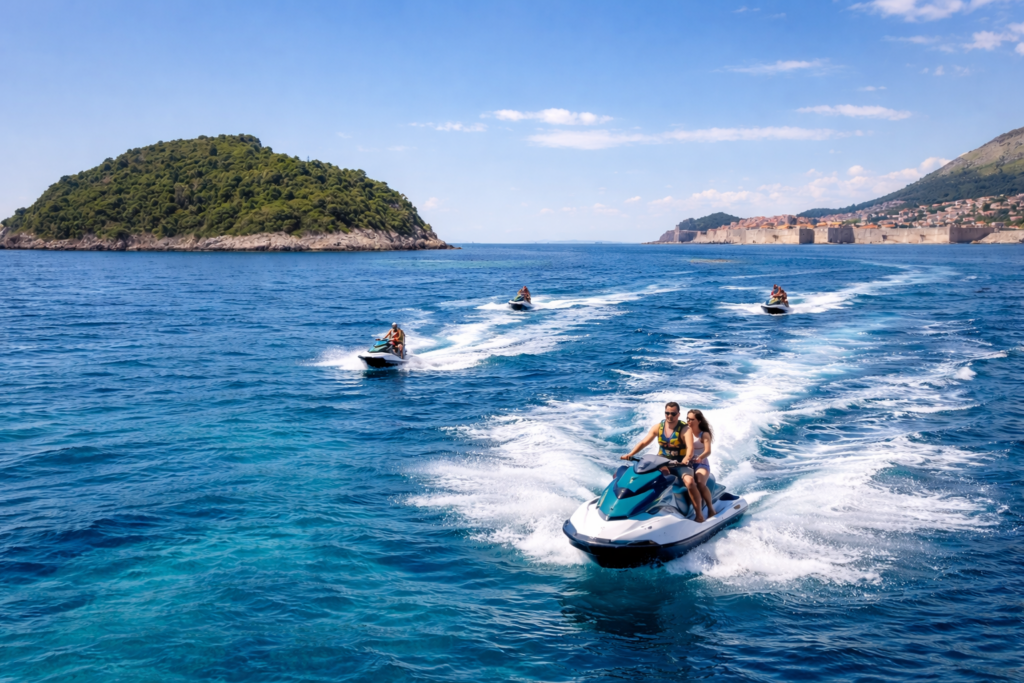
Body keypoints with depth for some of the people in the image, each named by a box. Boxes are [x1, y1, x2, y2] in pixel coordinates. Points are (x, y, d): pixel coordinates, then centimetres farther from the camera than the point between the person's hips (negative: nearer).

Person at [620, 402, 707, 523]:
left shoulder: (684, 429, -11)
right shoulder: (658, 427, 2)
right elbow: (643, 442, 1)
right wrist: (630, 454, -14)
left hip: (681, 464, -5)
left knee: (690, 482, -33)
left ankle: (699, 514, -18)